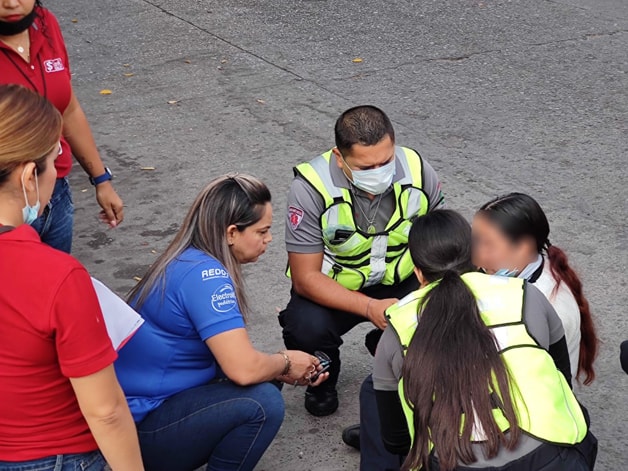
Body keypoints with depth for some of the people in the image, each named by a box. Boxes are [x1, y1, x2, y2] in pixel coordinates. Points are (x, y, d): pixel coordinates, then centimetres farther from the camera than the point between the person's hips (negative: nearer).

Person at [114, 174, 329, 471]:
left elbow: (230, 357, 16)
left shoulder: (188, 261, 8)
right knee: (262, 402, -20)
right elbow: (244, 368, -27)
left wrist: (284, 372, 7)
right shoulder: (205, 274, -21)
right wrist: (286, 362, -7)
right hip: (139, 427, -10)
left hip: (141, 405, 10)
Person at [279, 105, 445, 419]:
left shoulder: (417, 171, -17)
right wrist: (370, 308, -36)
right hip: (332, 288, -3)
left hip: (401, 281, 3)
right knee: (307, 328, -33)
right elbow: (306, 278, -23)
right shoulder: (311, 188, -27)